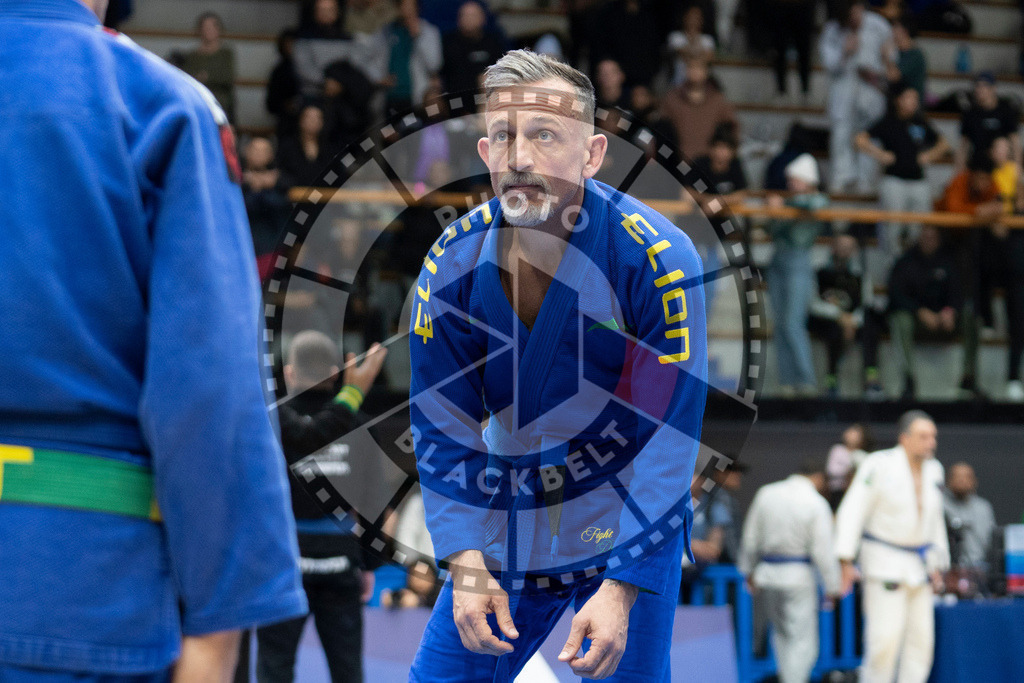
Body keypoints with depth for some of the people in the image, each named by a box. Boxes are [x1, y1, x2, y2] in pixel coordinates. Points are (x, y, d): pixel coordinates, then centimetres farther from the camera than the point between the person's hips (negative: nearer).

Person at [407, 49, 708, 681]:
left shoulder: (659, 260, -21)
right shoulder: (453, 263, -10)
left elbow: (669, 439, -20)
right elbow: (443, 428, -4)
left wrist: (621, 587, -25)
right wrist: (465, 563, -15)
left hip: (631, 528, -3)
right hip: (504, 528, 3)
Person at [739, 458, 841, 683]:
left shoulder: (766, 493, 3)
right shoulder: (817, 504, -10)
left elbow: (751, 537, 8)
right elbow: (823, 551, -12)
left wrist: (748, 571, 20)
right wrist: (832, 586, -3)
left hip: (766, 572, 5)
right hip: (798, 577, -5)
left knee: (781, 633, 21)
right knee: (802, 641, 1)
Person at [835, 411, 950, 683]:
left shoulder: (933, 470, 4)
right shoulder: (880, 465, -16)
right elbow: (853, 511, -15)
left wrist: (937, 566, 15)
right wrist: (845, 562, -20)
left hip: (918, 563, 6)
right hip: (884, 561, -6)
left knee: (921, 637, 2)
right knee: (886, 637, -13)